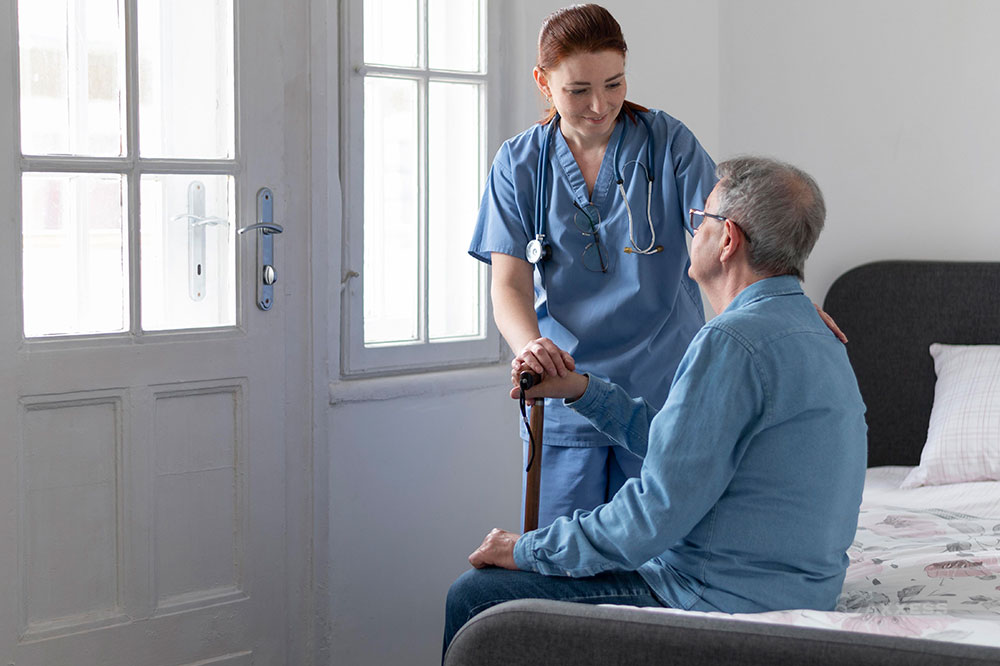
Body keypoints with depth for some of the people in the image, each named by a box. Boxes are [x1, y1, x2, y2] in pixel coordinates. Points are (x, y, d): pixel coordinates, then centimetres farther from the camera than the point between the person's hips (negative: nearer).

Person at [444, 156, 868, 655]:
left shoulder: (732, 343, -21)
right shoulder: (816, 338, 13)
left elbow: (656, 514, -23)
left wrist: (528, 550, -10)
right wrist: (579, 390, 14)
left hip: (719, 604, -11)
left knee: (472, 598, -2)